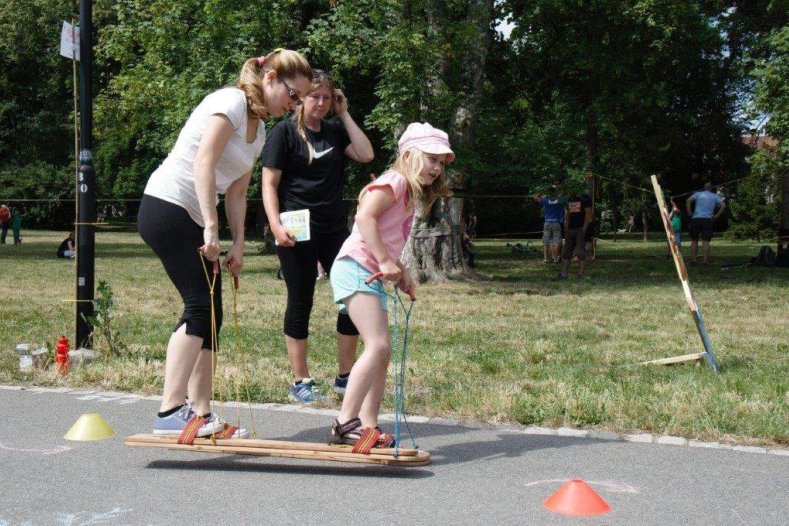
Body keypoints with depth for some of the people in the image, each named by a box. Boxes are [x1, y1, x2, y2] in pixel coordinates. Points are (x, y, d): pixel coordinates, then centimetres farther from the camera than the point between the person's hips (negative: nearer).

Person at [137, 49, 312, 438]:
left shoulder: (259, 129, 17)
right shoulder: (231, 102, -11)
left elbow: (236, 192, 17)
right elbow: (202, 163, -21)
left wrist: (238, 243, 8)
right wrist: (211, 228, -26)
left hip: (193, 219, 9)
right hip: (167, 207, -9)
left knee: (211, 315, 5)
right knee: (200, 306, -16)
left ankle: (200, 416, 8)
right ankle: (170, 413, -15)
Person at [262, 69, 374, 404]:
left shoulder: (335, 131, 15)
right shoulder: (285, 132, -1)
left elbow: (366, 154, 0)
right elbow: (269, 184, -5)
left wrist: (344, 114, 3)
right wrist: (276, 225, -18)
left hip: (334, 228, 5)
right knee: (300, 302, 1)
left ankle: (345, 377, 16)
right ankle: (300, 383, 10)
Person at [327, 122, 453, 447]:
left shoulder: (411, 194, 21)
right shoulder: (395, 182, -8)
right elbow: (365, 217, -23)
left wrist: (399, 271, 9)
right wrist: (385, 261, -25)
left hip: (373, 277, 11)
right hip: (355, 269, -11)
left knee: (382, 353, 8)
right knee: (378, 345, -20)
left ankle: (368, 426, 11)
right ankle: (345, 423, -19)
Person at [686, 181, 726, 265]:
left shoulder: (698, 194, 11)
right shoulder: (715, 196, 12)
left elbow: (688, 201, -2)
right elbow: (723, 205, 2)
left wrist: (689, 213, 2)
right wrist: (716, 216, 5)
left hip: (696, 218, 0)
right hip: (707, 219, 0)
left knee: (694, 240, 9)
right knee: (705, 241, -3)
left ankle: (694, 259, 3)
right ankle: (705, 260, -12)